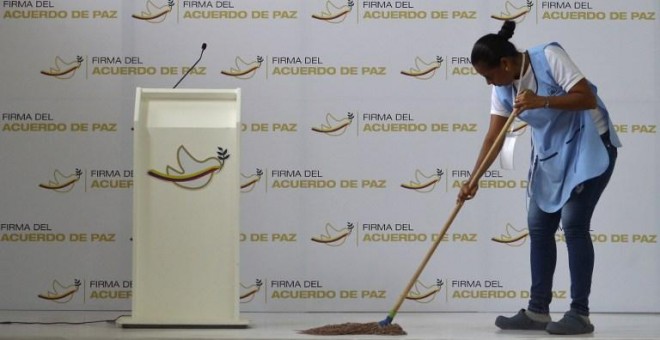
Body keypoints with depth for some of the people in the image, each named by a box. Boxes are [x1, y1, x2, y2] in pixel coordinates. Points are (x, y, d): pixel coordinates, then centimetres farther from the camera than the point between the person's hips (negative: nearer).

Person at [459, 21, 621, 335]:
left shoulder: (549, 57, -20)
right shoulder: (502, 88, -3)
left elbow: (588, 98, -24)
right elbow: (494, 137, -3)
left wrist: (542, 102, -34)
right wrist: (473, 180, -13)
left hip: (589, 145, -7)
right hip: (550, 153, 7)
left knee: (573, 223, -15)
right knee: (539, 226, 3)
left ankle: (580, 314, -13)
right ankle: (537, 311, 8)